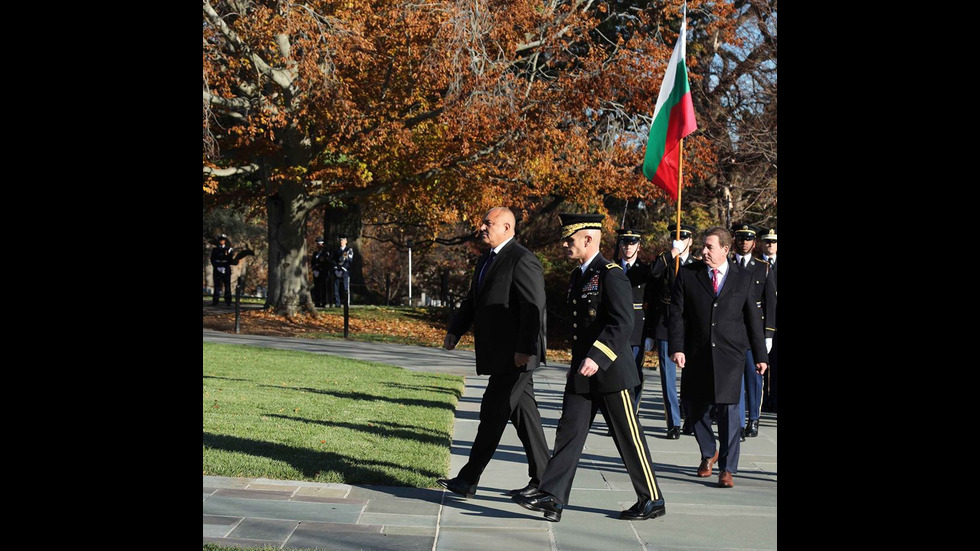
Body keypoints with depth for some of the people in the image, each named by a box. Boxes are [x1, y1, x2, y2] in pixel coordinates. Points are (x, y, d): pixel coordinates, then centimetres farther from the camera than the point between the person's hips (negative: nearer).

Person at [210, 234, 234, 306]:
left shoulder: (229, 250, 3)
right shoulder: (215, 250, 10)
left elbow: (230, 260, -2)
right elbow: (212, 260, 6)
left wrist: (224, 267, -16)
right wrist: (217, 267, -8)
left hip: (226, 270, -2)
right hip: (217, 270, 2)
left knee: (227, 286, -1)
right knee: (217, 285, -1)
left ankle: (228, 301, 1)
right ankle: (215, 301, -2)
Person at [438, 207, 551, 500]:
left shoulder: (523, 261, -14)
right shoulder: (486, 259, 17)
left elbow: (534, 308, -20)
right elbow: (472, 300, 22)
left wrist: (524, 349, -23)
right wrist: (454, 331, 10)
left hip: (514, 356, -10)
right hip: (498, 355, 10)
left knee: (493, 413, -6)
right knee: (523, 413, 12)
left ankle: (468, 480, -2)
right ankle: (541, 479, 17)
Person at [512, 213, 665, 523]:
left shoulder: (611, 275, -14)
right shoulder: (578, 276, 14)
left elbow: (623, 324, -22)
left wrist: (597, 357, -29)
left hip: (611, 371, -8)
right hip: (582, 371, 8)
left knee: (629, 439, 1)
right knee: (569, 431, 2)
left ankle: (652, 500, 13)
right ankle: (552, 497, 0)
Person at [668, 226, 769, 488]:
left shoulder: (744, 277, 5)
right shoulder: (687, 274, 4)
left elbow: (753, 318, 9)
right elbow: (676, 314, 1)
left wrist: (760, 355, 8)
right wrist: (676, 347, -10)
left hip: (730, 355, -1)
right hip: (696, 355, 1)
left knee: (729, 410, -6)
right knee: (696, 408, 9)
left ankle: (727, 468, 3)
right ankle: (709, 453, 34)